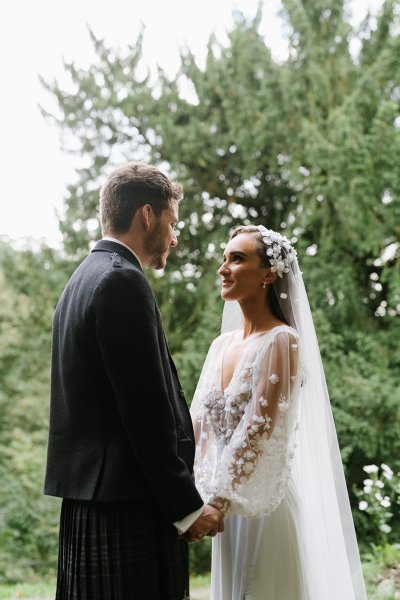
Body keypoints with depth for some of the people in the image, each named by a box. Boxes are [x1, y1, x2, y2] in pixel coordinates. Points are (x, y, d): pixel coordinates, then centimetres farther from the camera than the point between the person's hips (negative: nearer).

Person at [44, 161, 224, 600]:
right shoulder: (123, 282, -14)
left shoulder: (83, 278, 17)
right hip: (128, 503, -10)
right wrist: (187, 506, -12)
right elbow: (145, 409, -18)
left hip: (87, 497, 10)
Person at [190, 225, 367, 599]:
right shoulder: (222, 344, 8)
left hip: (266, 503, -7)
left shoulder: (282, 341, -14)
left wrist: (216, 501, -18)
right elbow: (198, 425, 8)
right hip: (227, 505, 7)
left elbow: (256, 432, -19)